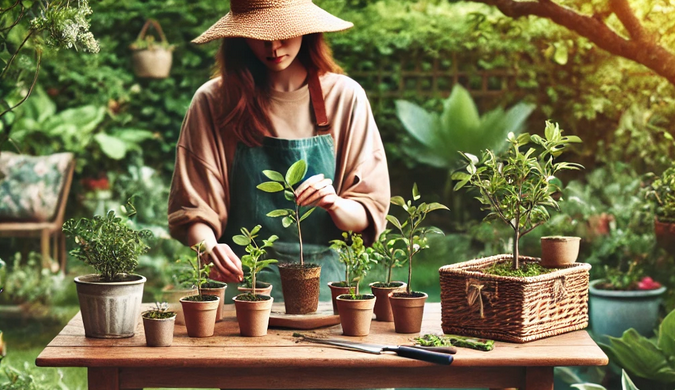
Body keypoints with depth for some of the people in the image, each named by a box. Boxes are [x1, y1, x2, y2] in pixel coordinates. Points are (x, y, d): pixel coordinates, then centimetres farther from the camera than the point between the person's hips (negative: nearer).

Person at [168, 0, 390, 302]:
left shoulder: (345, 97, 3)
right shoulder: (213, 102, 1)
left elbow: (369, 216, 5)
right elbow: (192, 208, 2)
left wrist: (334, 204, -17)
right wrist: (209, 248, -19)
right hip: (238, 280, -1)